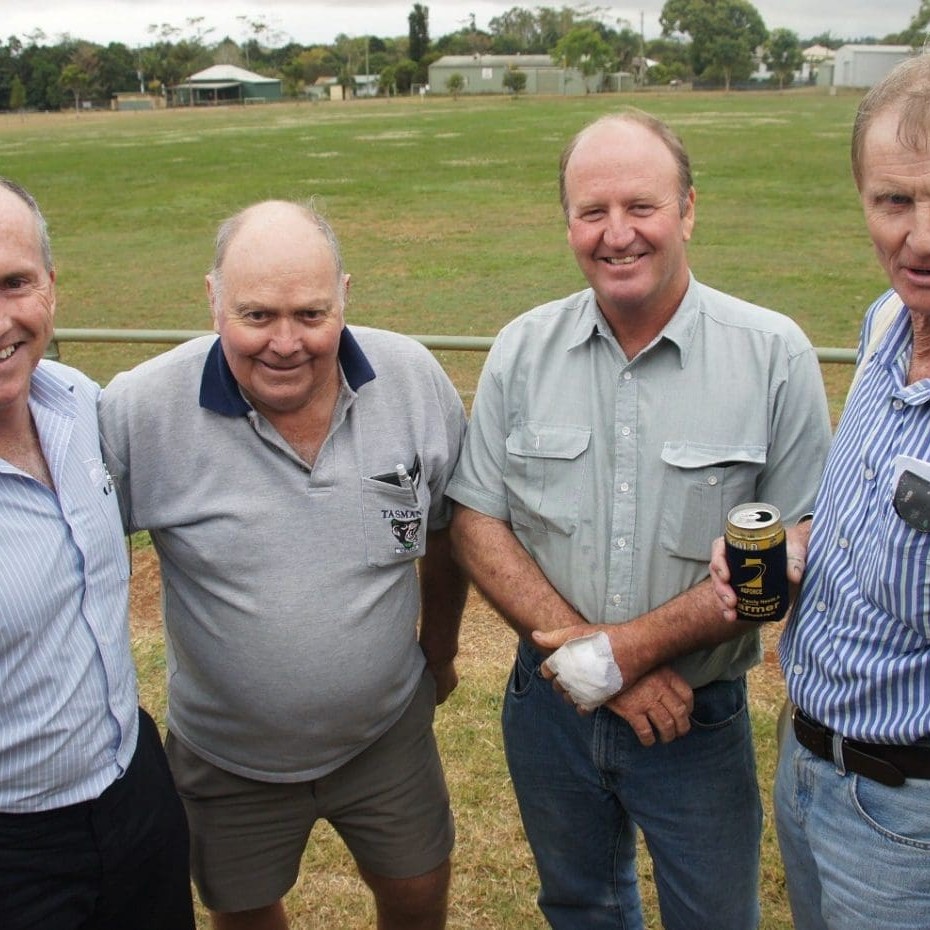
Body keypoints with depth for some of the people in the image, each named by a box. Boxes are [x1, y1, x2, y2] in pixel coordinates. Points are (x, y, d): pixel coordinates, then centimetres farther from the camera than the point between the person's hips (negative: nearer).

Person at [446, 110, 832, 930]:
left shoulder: (774, 355, -13)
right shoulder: (522, 350, -6)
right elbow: (476, 524, -5)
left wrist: (638, 644, -21)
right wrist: (582, 649, -17)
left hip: (699, 718, -2)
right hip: (550, 704, 2)